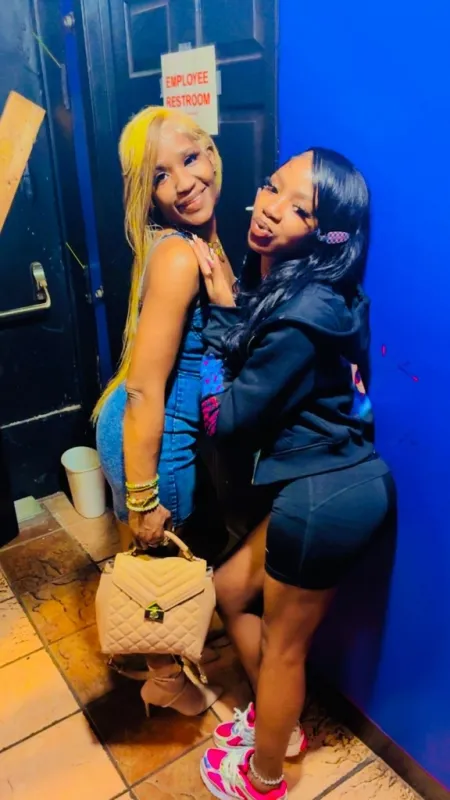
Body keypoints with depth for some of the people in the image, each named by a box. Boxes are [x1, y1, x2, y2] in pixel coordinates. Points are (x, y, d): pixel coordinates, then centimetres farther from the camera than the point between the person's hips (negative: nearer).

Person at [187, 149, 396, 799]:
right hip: (318, 484, 9)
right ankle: (278, 721, 46)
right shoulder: (273, 282, 4)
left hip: (328, 495, -9)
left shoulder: (303, 315, -25)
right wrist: (227, 307, -7)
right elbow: (253, 385, 3)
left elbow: (227, 420, -16)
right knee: (230, 590, 23)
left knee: (283, 644, 13)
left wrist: (221, 312, -10)